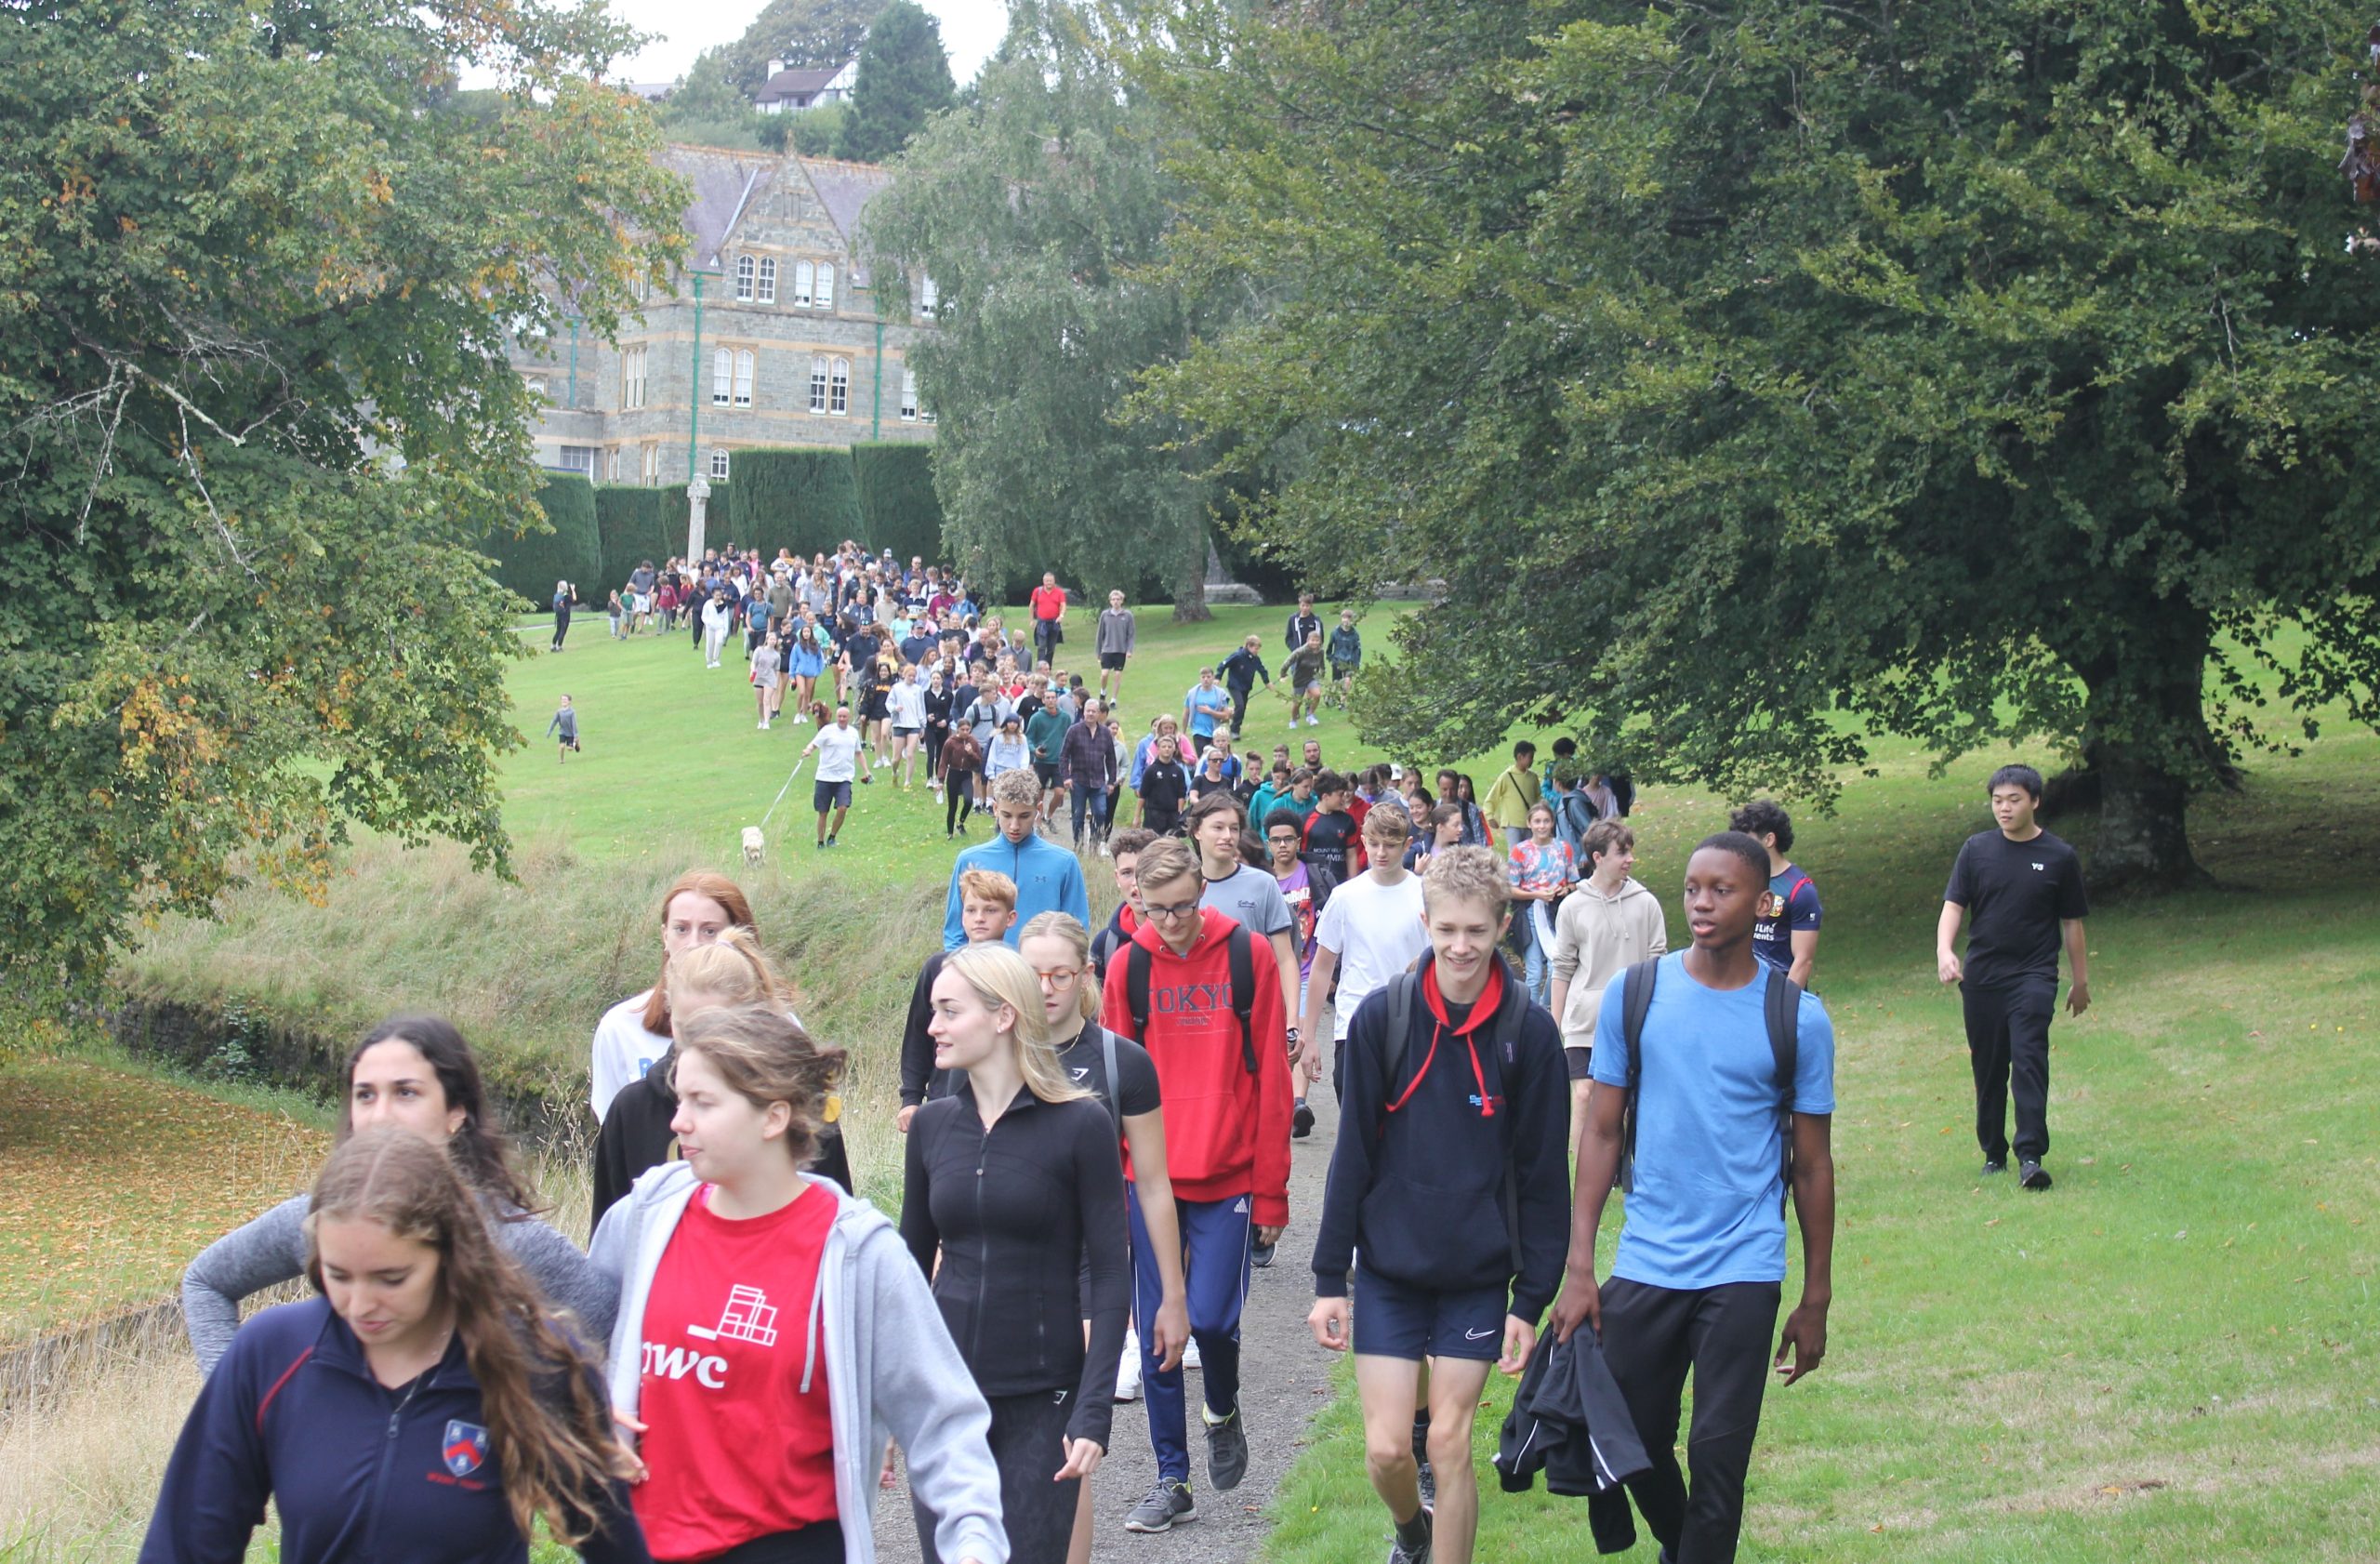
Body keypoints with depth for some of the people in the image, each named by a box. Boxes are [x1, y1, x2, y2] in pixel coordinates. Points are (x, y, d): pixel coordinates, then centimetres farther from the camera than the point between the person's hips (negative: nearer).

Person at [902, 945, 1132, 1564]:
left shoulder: (1079, 1124, -7)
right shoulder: (933, 1125, 5)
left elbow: (1109, 1280, -6)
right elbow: (911, 1267, 13)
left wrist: (1093, 1412, -14)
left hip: (1042, 1403, -4)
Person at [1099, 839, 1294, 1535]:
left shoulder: (1246, 957, -3)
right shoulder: (1128, 966, 2)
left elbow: (1270, 1079, -2)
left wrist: (1271, 1189, -4)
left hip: (1227, 1177, -2)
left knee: (1210, 1317, -11)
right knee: (1157, 1334, 4)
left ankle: (1223, 1412, 23)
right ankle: (1172, 1483, 16)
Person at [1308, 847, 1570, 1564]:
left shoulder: (1529, 1032, -6)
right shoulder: (1382, 1018, -5)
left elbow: (1544, 1175, -2)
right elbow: (1353, 1155, -1)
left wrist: (1532, 1298, -3)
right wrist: (1329, 1277, -2)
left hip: (1478, 1275, -1)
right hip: (1388, 1268, 1)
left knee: (1449, 1443, 0)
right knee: (1386, 1447, 1)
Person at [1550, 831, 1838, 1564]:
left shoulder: (1798, 1019, -2)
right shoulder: (1635, 996, 1)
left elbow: (1812, 1165, 4)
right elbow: (1601, 1132, 4)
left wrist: (1816, 1302, 5)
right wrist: (1578, 1268, -2)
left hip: (1744, 1272, -2)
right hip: (1644, 1265, 2)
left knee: (1718, 1458, -3)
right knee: (1634, 1445, 11)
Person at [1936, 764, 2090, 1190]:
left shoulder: (2059, 857, 1)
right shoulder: (1977, 850, 4)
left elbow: (2072, 923, 9)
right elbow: (1953, 906, 1)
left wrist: (2081, 981, 13)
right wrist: (1945, 951, -18)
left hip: (2034, 975, -2)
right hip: (1981, 975, 2)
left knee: (2029, 1059, -16)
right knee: (1988, 1067, 8)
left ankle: (2031, 1155, -20)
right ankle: (1993, 1153, 21)